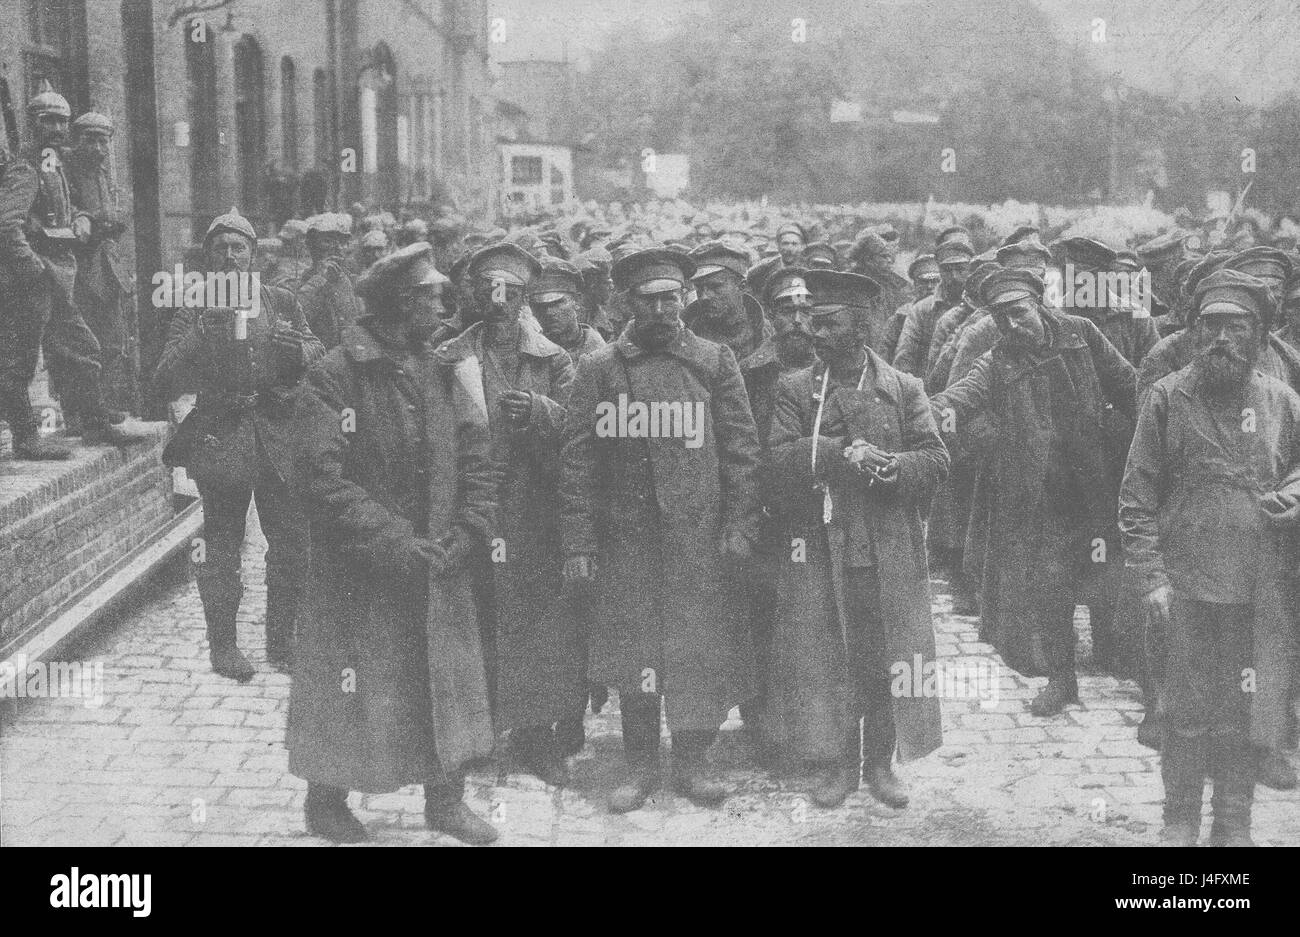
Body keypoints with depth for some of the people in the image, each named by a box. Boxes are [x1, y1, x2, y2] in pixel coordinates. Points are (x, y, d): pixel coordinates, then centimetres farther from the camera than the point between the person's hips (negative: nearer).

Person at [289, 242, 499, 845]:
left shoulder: (442, 371, 5)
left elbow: (477, 462, 6)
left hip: (437, 568, 6)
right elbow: (323, 476, -19)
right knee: (353, 689, 6)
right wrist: (393, 540, -20)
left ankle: (445, 799, 27)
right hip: (360, 572, -5)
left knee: (447, 680, 11)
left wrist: (460, 536, -7)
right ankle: (325, 801, 26)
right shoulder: (339, 373, -13)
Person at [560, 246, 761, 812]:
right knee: (632, 655, 4)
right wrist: (578, 545, -3)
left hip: (700, 535, 0)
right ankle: (641, 768, 17)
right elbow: (578, 461, 3)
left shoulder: (715, 362, 5)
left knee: (700, 654, 2)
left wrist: (739, 527, -5)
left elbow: (742, 448, 3)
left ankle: (692, 764, 16)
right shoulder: (597, 369, 5)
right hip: (626, 536, 0)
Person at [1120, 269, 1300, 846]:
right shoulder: (1166, 398, -3)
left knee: (1245, 712, 10)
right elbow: (1136, 499, -3)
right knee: (1187, 711, 6)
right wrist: (1152, 577, -10)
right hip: (1187, 586, -2)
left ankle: (1233, 825, 24)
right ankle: (1180, 821, 22)